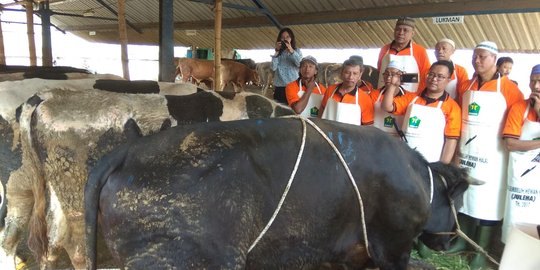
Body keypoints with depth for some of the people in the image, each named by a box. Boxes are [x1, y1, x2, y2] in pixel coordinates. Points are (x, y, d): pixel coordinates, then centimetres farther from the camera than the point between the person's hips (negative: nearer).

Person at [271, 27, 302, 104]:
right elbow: (273, 68, -5)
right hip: (279, 86, 1)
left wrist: (291, 50, -21)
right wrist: (277, 51, -8)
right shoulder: (278, 52, 8)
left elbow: (300, 64, -13)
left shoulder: (297, 51, 6)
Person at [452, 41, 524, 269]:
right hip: (465, 151, 5)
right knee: (463, 196, 12)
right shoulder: (465, 87, 8)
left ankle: (481, 250, 11)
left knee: (486, 201, 0)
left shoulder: (508, 88, -7)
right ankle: (463, 240, 26)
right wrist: (455, 143, 12)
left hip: (490, 154, -5)